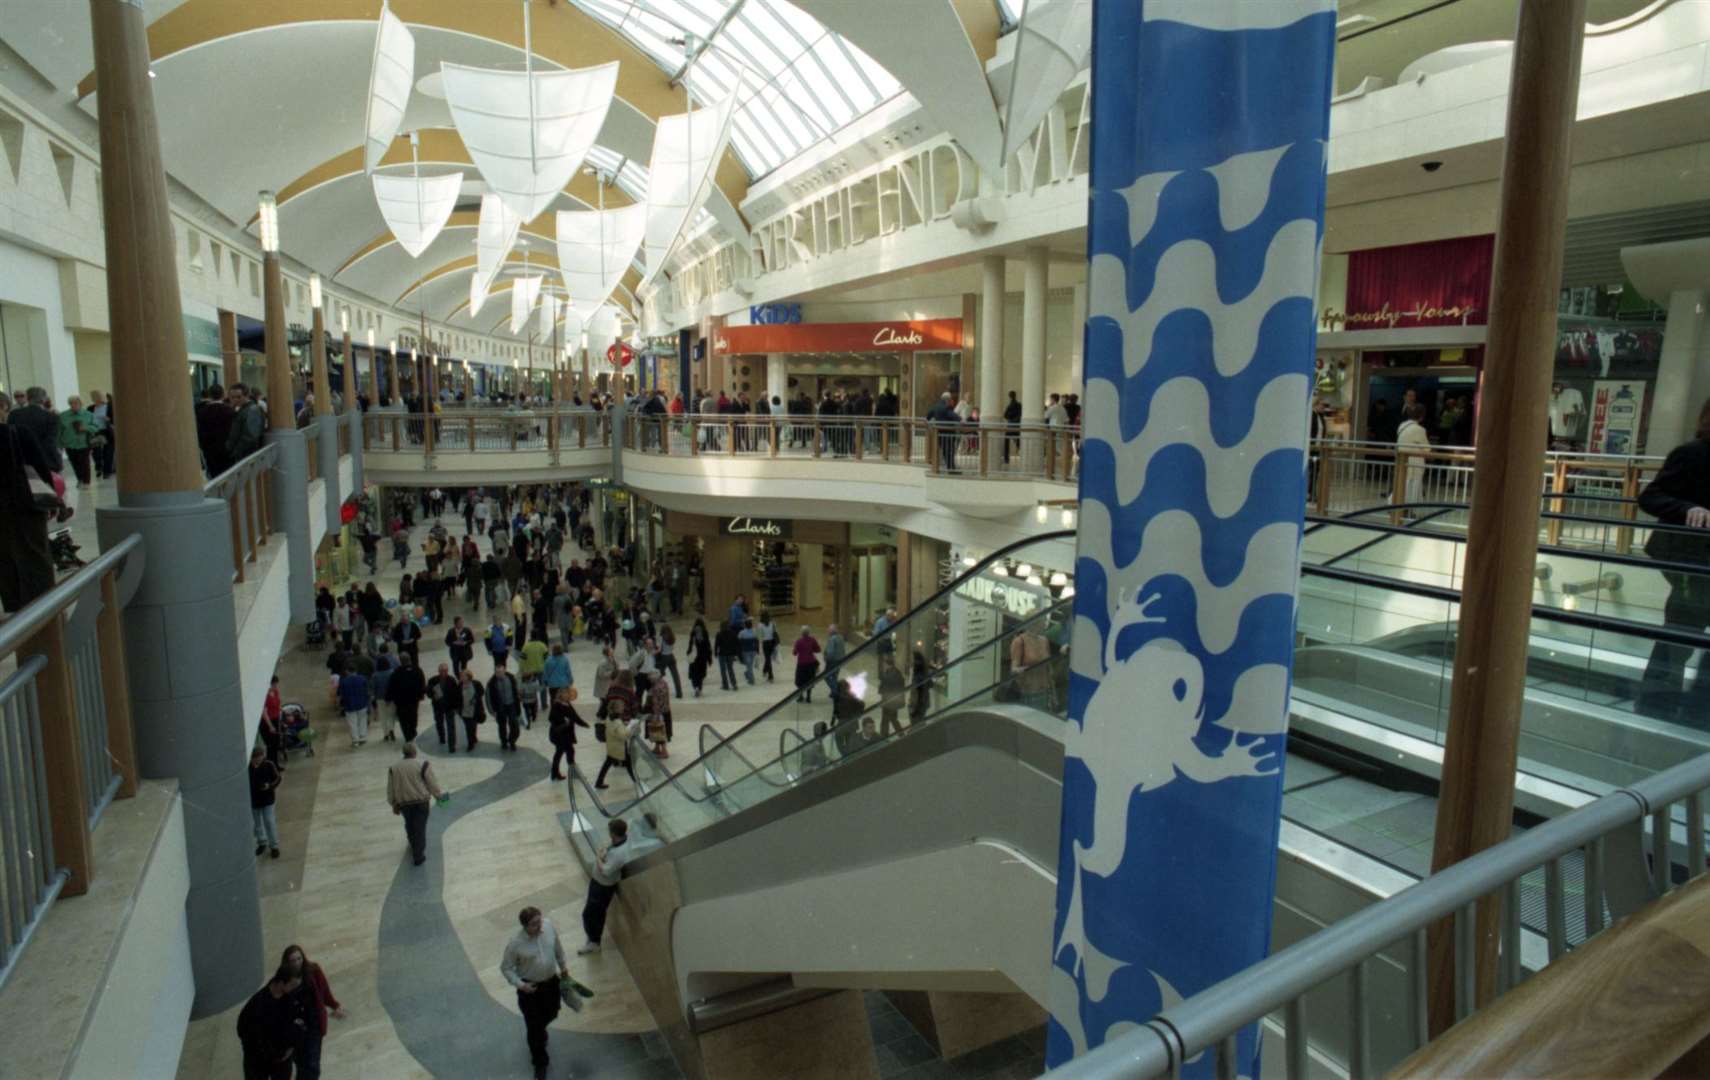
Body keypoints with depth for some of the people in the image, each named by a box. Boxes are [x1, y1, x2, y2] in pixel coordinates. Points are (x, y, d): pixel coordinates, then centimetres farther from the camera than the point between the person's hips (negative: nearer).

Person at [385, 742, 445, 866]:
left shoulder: (393, 768, 0)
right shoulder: (423, 766, -13)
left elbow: (390, 790, 6)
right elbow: (432, 784, -8)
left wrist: (394, 804, 18)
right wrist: (439, 796, 8)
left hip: (403, 802, 4)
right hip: (421, 801, -4)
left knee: (409, 826, 25)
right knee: (420, 828, 5)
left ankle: (414, 848, 44)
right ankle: (419, 856, 7)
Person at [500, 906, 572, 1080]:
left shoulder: (549, 925, -19)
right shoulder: (515, 943, -30)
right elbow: (505, 968, -14)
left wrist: (563, 966, 12)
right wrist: (520, 984, -24)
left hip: (551, 981, 4)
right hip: (530, 987, -4)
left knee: (551, 1013, 25)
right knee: (534, 1025, 9)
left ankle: (539, 1031, 60)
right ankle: (540, 1061, 32)